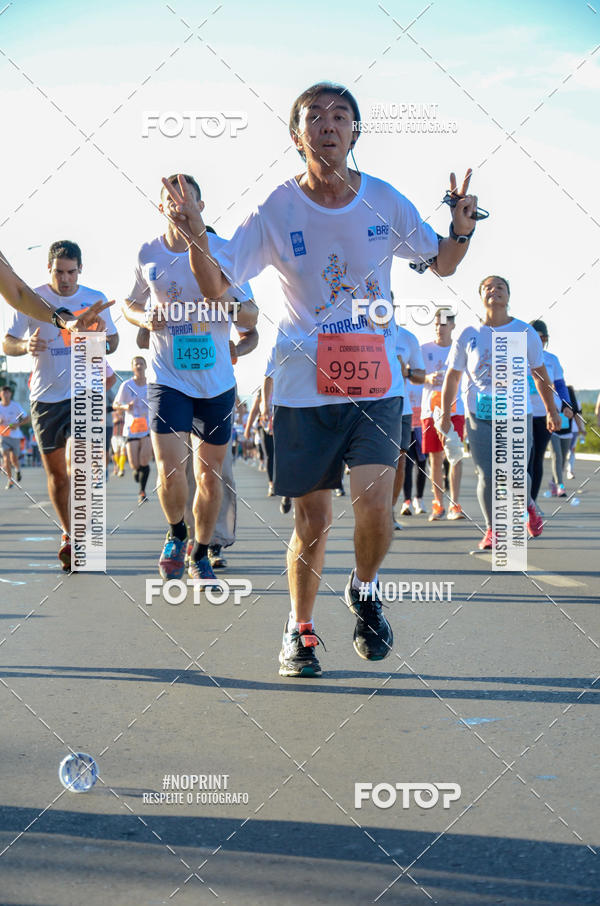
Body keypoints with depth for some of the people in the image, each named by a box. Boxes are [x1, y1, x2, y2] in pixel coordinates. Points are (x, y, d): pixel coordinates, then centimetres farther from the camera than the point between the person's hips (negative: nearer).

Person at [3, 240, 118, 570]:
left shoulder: (95, 299, 5)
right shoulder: (31, 299, 1)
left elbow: (113, 341, 14)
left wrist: (103, 340, -10)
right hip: (45, 396, 1)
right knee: (55, 471, 7)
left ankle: (73, 541, -10)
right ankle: (69, 533, 23)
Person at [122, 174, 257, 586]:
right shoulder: (148, 254, 0)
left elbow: (251, 318, 0)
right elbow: (129, 305, 16)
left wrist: (229, 300, -22)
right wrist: (146, 318, -7)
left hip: (217, 381, 1)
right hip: (167, 378, -1)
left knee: (210, 476, 8)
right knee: (170, 470, -14)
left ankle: (200, 554, 29)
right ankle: (176, 534, 17)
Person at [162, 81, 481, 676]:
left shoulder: (384, 201, -1)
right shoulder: (277, 210, -5)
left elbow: (440, 264, 13)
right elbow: (216, 289, -5)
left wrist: (461, 229, -8)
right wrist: (196, 239, -24)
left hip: (376, 384, 1)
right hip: (303, 387, -1)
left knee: (374, 502, -16)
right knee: (312, 520, 3)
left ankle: (364, 591, 15)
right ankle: (299, 628, 26)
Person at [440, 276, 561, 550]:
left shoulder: (525, 332, 4)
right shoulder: (468, 335, 4)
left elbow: (540, 373, 13)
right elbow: (452, 376, 10)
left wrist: (551, 410, 15)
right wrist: (445, 414, 6)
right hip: (479, 415, 0)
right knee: (486, 476, -5)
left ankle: (528, 506, 30)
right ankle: (492, 529, 15)